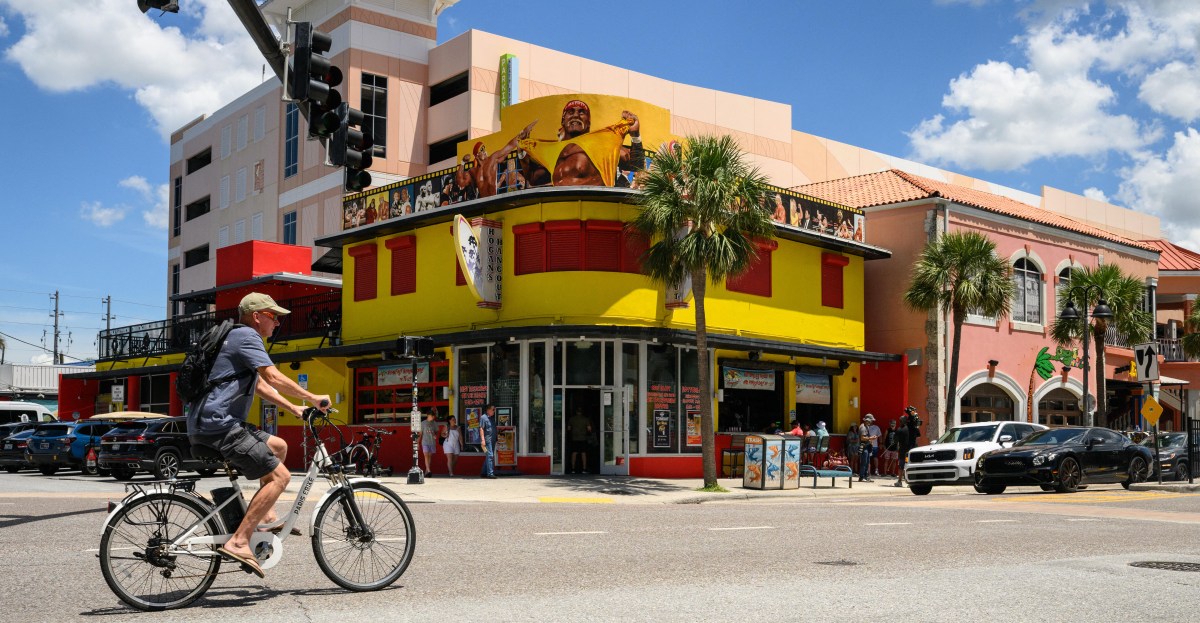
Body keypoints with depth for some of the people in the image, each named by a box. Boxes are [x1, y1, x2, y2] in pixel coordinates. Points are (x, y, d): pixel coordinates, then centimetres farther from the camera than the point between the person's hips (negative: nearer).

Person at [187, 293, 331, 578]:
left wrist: (294, 408, 25)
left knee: (278, 446, 23)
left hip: (213, 424, 11)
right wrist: (312, 397, -8)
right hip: (218, 426, -11)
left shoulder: (239, 338, 24)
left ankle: (266, 517, 18)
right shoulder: (246, 336, -8)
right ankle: (238, 542, -18)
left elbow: (260, 385, 30)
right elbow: (274, 378, -18)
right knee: (279, 476, -13)